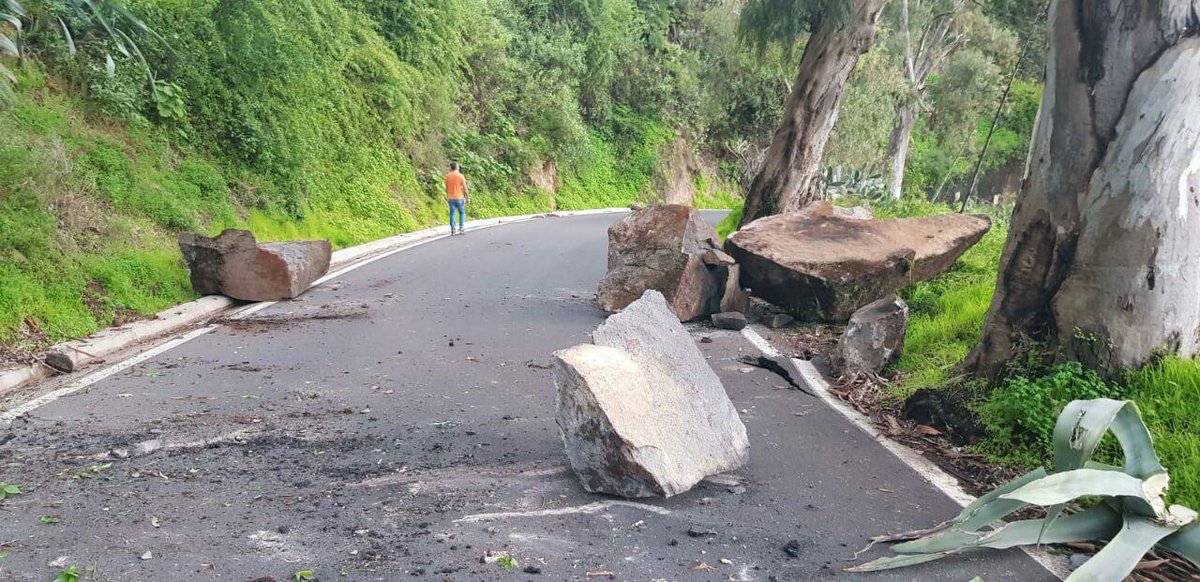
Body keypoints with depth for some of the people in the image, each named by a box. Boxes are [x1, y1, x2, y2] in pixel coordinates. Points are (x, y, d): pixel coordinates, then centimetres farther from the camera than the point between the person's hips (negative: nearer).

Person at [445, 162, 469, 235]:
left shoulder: (447, 176, 3)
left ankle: (453, 230, 2)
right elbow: (465, 188, -6)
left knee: (452, 214, 5)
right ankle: (461, 229, 3)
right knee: (462, 213, 10)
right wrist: (468, 198, 0)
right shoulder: (460, 176, -7)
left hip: (451, 198, 3)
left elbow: (446, 188, 8)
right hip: (459, 198, -3)